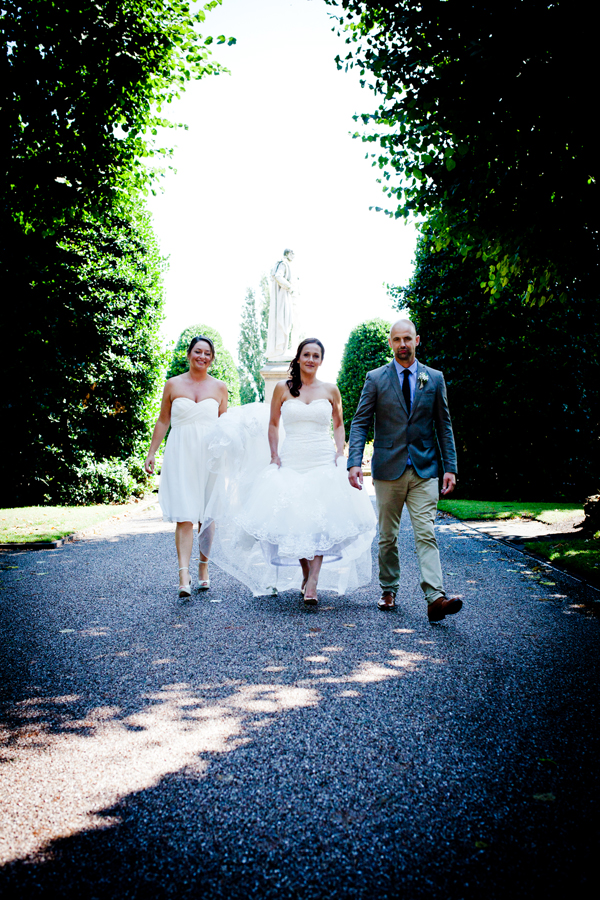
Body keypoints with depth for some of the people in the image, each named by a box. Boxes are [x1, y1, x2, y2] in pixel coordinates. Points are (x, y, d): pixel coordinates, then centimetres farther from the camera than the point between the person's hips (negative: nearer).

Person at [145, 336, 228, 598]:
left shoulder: (219, 387, 9)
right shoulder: (173, 385, 7)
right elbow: (163, 421, 11)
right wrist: (151, 453, 7)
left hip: (209, 456, 1)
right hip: (180, 455, -1)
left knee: (207, 517, 6)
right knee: (185, 517, -9)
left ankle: (203, 567, 21)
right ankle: (184, 576, -13)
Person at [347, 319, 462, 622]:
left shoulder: (434, 378, 8)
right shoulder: (375, 378, 3)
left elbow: (444, 425, 9)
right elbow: (359, 423, 1)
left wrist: (450, 467, 2)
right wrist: (354, 462, -11)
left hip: (424, 470, 0)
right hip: (388, 469, 0)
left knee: (426, 534, -8)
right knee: (387, 536, 9)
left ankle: (435, 598, -13)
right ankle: (388, 591, 24)